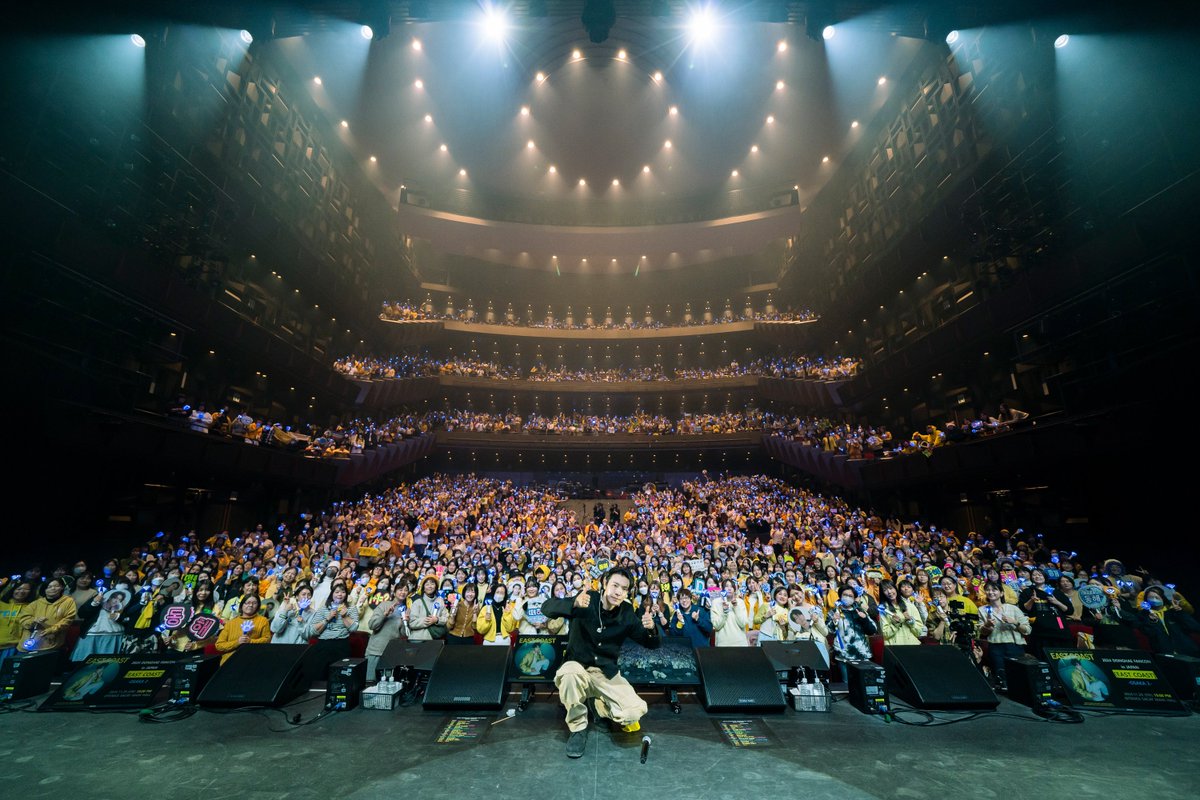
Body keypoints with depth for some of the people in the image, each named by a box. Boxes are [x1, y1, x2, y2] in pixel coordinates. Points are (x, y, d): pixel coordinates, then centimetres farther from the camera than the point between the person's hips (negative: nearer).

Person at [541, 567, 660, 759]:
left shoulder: (627, 613, -4)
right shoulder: (587, 601, -13)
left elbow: (651, 644, 0)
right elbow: (547, 607, -23)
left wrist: (651, 629, -25)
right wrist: (573, 604, -43)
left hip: (606, 673, 3)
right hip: (578, 666, -2)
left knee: (636, 712, -20)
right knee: (570, 675, -38)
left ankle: (602, 704, 13)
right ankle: (578, 728, -11)